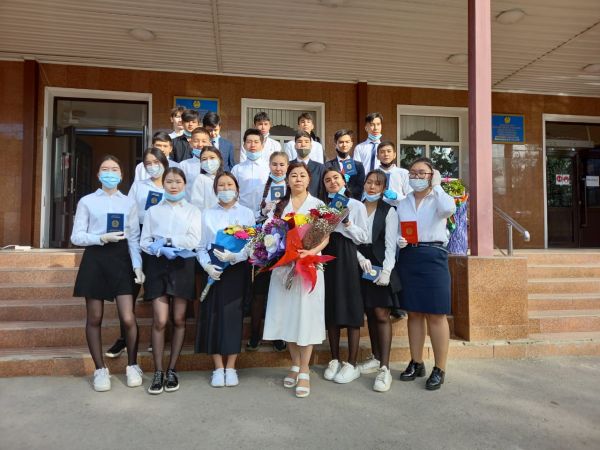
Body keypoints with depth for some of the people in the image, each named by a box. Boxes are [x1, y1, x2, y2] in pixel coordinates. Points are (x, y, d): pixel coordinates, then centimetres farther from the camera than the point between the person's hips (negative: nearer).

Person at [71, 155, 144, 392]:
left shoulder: (129, 203, 8)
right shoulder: (87, 201, 5)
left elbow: (134, 238, 5)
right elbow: (76, 236, 1)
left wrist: (137, 265, -6)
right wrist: (102, 238, -15)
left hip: (121, 258, 0)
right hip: (95, 259, 0)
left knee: (128, 319, -5)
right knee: (94, 319, 7)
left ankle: (132, 366, 17)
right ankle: (100, 370, 23)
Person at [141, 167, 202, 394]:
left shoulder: (193, 211, 7)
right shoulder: (153, 211, 11)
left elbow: (194, 241, -4)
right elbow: (144, 242, 5)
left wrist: (167, 239, -10)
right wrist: (162, 249, -14)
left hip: (183, 265, 0)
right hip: (158, 265, 0)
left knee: (179, 320, 3)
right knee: (160, 321, -6)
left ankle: (172, 371, 15)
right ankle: (158, 373, 5)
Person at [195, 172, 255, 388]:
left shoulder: (247, 213, 6)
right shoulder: (207, 214, 9)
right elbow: (201, 246, 6)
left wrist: (234, 256, -18)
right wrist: (207, 265, -12)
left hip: (237, 270, -1)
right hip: (213, 271, 1)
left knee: (233, 315, -1)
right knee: (213, 316, 0)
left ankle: (230, 367, 11)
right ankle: (218, 368, 11)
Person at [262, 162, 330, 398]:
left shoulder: (318, 205, 4)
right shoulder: (280, 205, 13)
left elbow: (325, 237, -2)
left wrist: (312, 251, -20)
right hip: (283, 265, 3)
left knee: (306, 315, -3)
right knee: (287, 315, 6)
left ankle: (304, 371, 7)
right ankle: (295, 364, 22)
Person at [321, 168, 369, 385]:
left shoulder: (356, 205, 3)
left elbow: (364, 237, -2)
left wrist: (348, 225, -15)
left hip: (347, 257, -4)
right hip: (327, 257, 4)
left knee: (350, 309, -2)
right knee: (331, 309, 7)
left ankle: (351, 364, 8)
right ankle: (334, 360, 19)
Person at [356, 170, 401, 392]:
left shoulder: (388, 211, -3)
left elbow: (390, 243, -9)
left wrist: (386, 271, -19)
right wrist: (361, 258, -12)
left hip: (381, 267, -4)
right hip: (361, 267, 4)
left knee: (382, 315, -6)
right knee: (370, 313, 12)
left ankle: (384, 368, -2)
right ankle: (376, 357, 26)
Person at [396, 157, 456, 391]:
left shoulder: (439, 199, 2)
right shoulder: (403, 203, 14)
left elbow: (449, 209, -23)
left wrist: (436, 185, -10)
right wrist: (398, 240, -8)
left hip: (433, 256, -4)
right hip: (408, 257, 4)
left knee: (435, 314, -1)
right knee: (413, 312, 11)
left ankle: (439, 369, 10)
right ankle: (416, 363, 23)